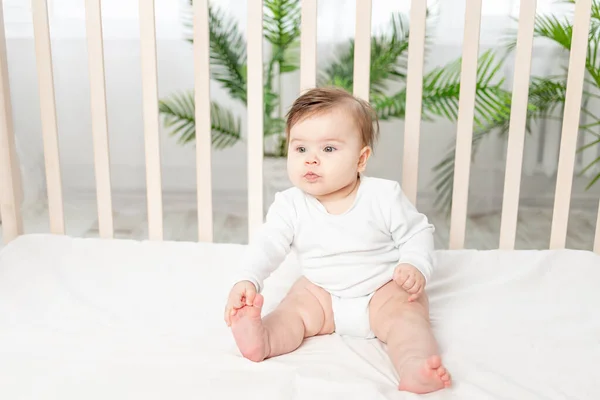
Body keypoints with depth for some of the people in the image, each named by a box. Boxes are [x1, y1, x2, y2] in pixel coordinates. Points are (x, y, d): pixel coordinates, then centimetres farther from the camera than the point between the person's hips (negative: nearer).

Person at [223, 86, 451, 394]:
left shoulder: (384, 196, -14)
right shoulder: (290, 204, -9)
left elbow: (417, 233, -6)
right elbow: (268, 244, -11)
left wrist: (415, 267, -25)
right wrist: (247, 280, -28)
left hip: (384, 290, -3)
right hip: (321, 293, 3)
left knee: (406, 315, -27)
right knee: (292, 308, -18)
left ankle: (414, 365, -48)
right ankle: (262, 340, -42)